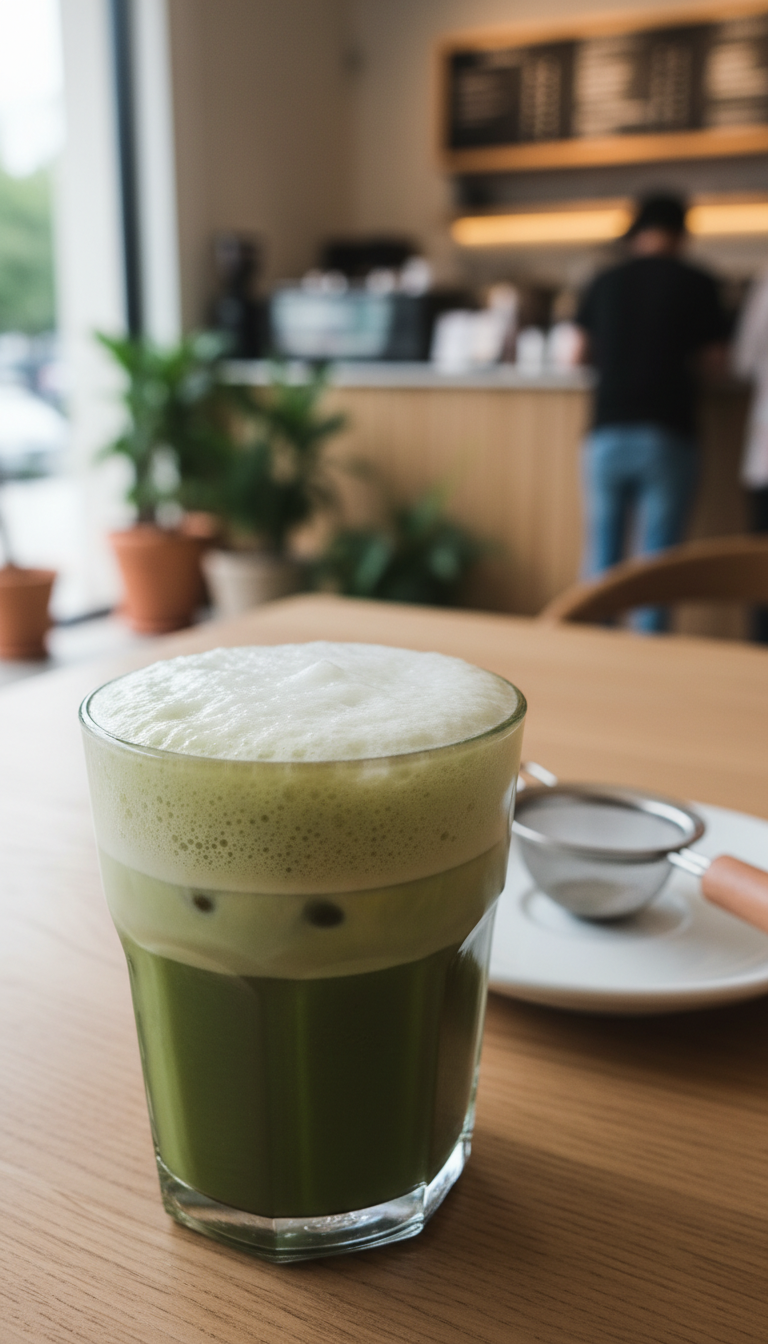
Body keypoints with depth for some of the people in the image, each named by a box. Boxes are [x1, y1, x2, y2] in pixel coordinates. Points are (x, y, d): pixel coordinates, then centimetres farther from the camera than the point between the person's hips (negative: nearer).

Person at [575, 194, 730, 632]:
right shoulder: (696, 283, 0)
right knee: (657, 558, 1)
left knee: (602, 556, 8)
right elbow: (716, 361, 3)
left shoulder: (605, 282, 8)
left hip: (607, 434, 3)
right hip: (667, 435, -3)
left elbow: (582, 354, 16)